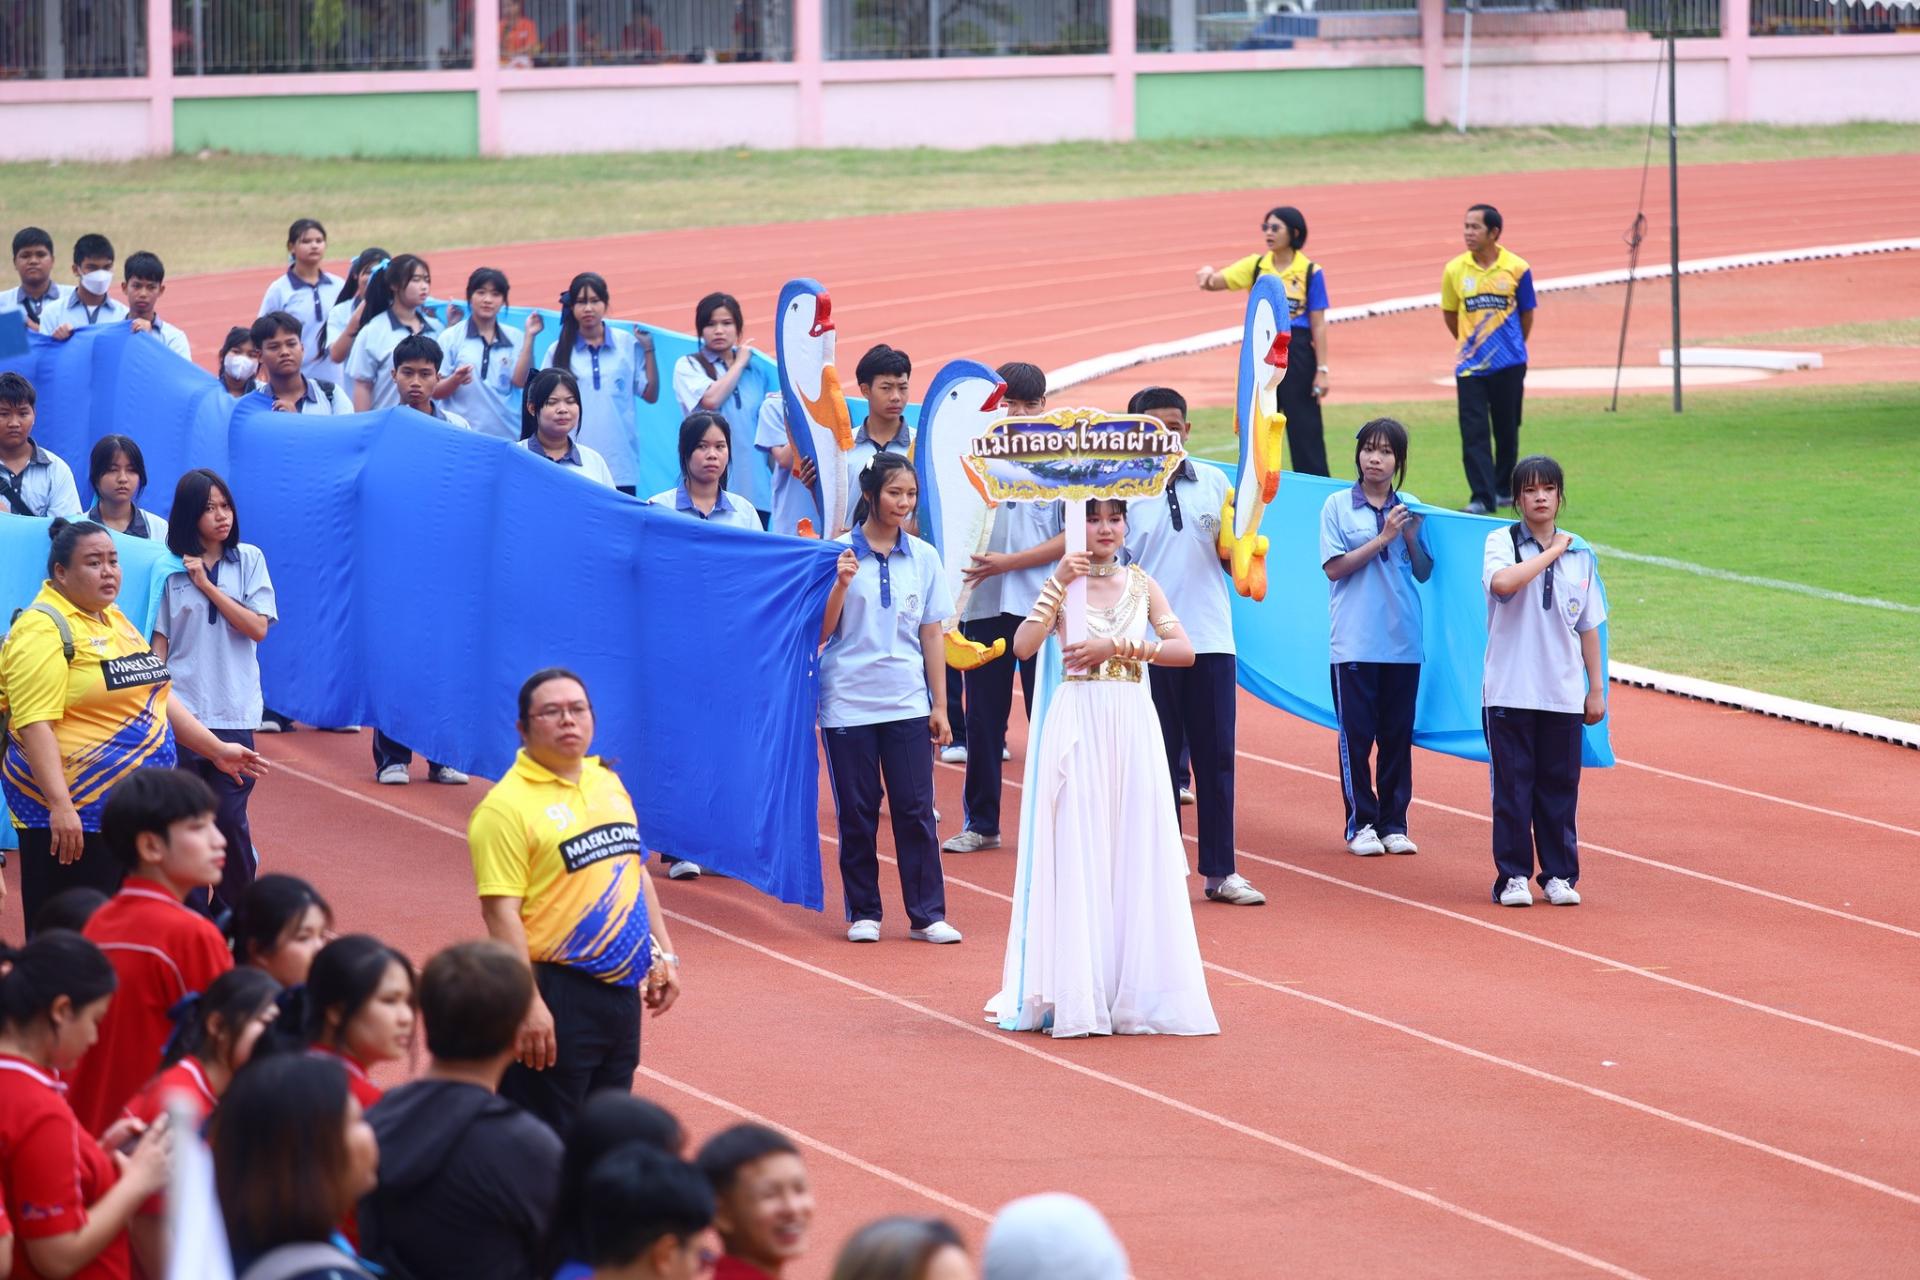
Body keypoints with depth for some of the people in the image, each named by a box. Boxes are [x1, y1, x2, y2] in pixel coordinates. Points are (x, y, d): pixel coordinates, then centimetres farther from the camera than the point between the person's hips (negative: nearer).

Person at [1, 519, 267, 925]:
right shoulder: (43, 629, -14)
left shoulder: (114, 619, 15)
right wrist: (60, 806, -29)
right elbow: (34, 725, -21)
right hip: (73, 815, -9)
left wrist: (216, 749, 18)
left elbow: (156, 694, 24)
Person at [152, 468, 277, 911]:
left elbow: (257, 627, -4)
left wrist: (207, 585, -8)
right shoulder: (171, 568, 2)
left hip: (233, 710, 0)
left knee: (230, 817, -1)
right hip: (182, 710, 0)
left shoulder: (249, 560, 3)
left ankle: (236, 912, 14)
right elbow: (160, 641, 3)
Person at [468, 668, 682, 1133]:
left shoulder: (608, 781, 11)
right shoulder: (507, 806, -13)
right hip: (557, 998, -8)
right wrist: (528, 1004, -23)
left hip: (621, 988, 8)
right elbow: (501, 911, -18)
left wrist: (663, 955, 17)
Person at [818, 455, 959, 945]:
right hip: (849, 701, -2)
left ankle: (927, 914, 3)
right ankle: (863, 913, 12)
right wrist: (842, 584, -18)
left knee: (916, 809, -1)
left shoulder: (924, 557, 6)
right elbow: (822, 633, -3)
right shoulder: (839, 554, -2)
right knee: (857, 812, 4)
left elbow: (931, 635, 9)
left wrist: (940, 706, 6)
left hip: (908, 702, 2)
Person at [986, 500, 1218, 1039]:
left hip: (1133, 725, 2)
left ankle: (1135, 990, 5)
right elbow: (1024, 645, -11)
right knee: (1078, 851, -5)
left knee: (1136, 851, 0)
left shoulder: (1141, 584, 10)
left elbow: (1184, 651, -1)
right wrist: (1059, 583, -15)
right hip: (1078, 723, -2)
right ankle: (1079, 992, -3)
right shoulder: (1064, 584, 5)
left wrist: (1118, 645, -10)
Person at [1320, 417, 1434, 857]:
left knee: (1398, 735, 5)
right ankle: (1361, 824, 7)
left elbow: (1424, 572, 8)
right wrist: (1382, 538, -13)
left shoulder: (1411, 508, 8)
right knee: (1356, 735, -1)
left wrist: (1410, 536, -9)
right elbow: (1334, 567, -8)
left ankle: (1393, 823, 12)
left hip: (1404, 641, 3)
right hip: (1355, 643, -3)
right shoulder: (1338, 506, -1)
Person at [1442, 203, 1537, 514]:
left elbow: (1526, 314, 7)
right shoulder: (1455, 270, -3)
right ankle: (1482, 498, -7)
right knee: (1474, 433, -7)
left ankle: (1504, 489, 24)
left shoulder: (1517, 269, -6)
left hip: (1509, 364, 0)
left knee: (1506, 430, 9)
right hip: (1471, 367, 0)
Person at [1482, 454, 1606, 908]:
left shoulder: (1580, 554, 9)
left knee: (1560, 786, 6)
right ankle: (1513, 876, 7)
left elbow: (1588, 627, 13)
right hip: (1509, 692, -3)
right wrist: (1551, 552, -15)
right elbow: (1502, 582, -25)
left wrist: (1596, 688, 11)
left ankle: (1559, 875, 14)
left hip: (1563, 695, 3)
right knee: (1513, 786, 0)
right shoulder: (1502, 542, -2)